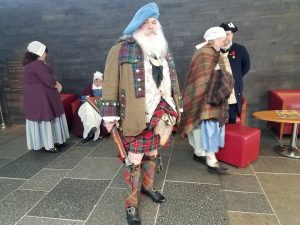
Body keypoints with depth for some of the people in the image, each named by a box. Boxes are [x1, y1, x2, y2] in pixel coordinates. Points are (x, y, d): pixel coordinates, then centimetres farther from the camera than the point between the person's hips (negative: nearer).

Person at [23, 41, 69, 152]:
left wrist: (56, 84, 0)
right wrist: (58, 86, -4)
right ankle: (49, 145, 8)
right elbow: (49, 80, -23)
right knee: (45, 120, -2)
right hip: (41, 98, -10)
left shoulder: (30, 64, 14)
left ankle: (52, 141, 26)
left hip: (36, 98, 10)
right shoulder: (38, 64, -20)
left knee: (46, 120, 15)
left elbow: (46, 78, 15)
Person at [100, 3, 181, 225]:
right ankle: (131, 203, 19)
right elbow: (111, 83, -8)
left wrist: (176, 107, 18)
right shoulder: (121, 49, -5)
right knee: (134, 159, 2)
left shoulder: (164, 50, 15)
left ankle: (148, 186, 42)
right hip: (136, 115, -5)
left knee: (152, 153, 18)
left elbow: (172, 80, 19)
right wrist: (110, 114, -11)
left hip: (160, 113, 6)